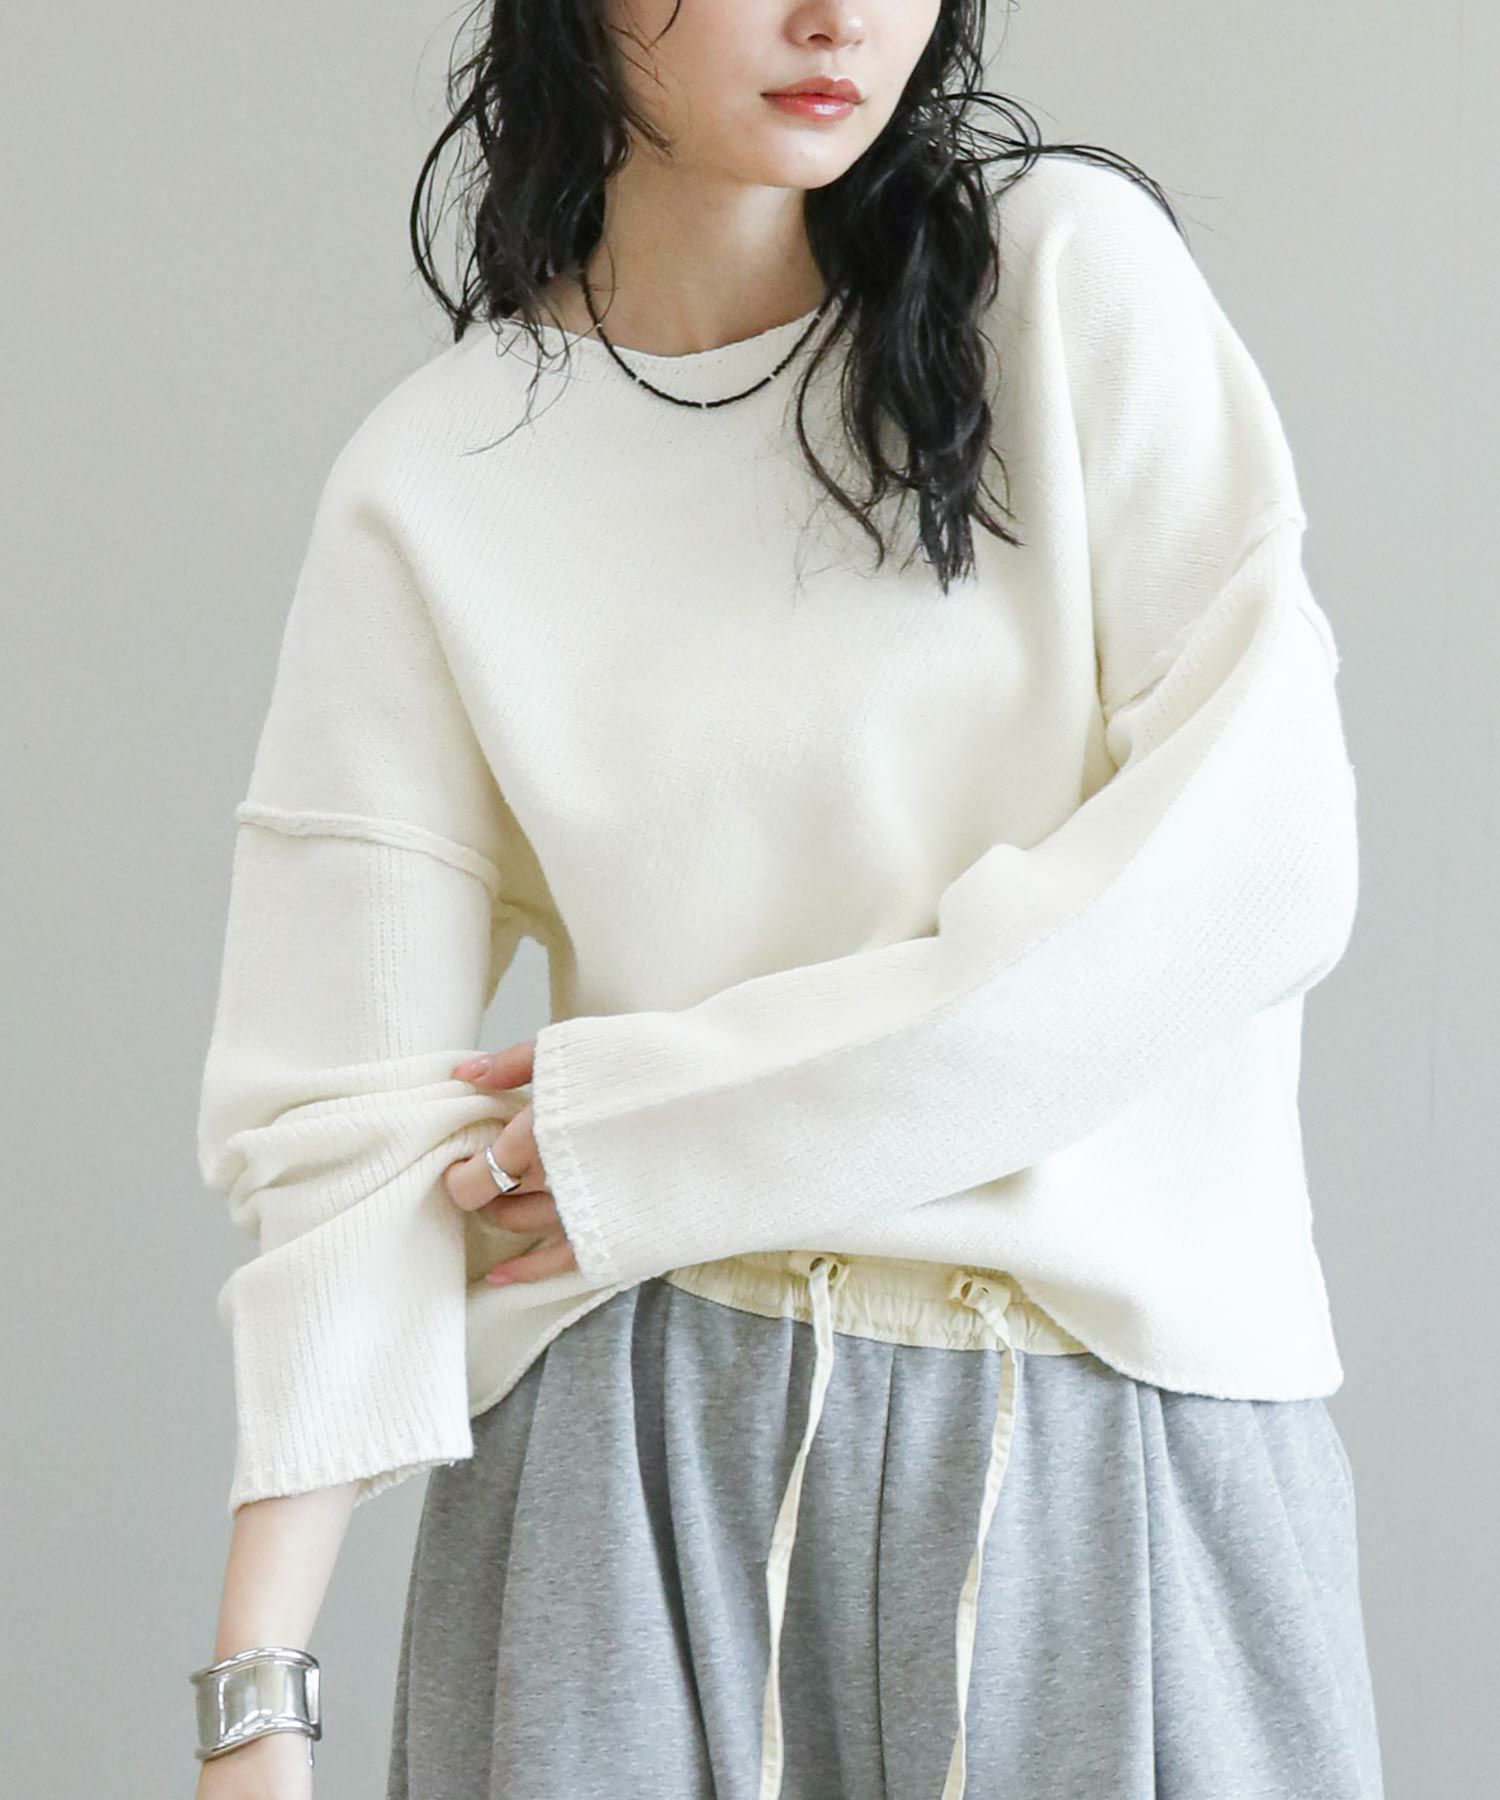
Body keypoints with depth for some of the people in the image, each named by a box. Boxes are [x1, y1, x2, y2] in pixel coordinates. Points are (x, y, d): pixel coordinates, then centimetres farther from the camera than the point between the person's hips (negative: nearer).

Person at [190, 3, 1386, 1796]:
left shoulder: (1073, 271, -1)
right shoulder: (430, 485, 1)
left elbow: (1255, 857, -10)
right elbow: (349, 1112, -2)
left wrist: (654, 1127, -10)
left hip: (1134, 1439, 0)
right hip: (645, 1462, 0)